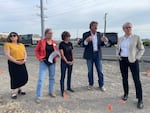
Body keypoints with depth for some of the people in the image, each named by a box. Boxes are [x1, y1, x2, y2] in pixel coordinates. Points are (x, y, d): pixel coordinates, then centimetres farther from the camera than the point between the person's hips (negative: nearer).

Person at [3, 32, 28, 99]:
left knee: (24, 77, 9)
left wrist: (24, 60, -9)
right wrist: (16, 61, -18)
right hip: (13, 64, -6)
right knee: (15, 78, 0)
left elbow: (25, 53, 11)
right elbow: (7, 55, -13)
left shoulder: (21, 45, 14)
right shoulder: (7, 44, -4)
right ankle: (14, 93, 17)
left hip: (22, 63, 6)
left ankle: (19, 89, 32)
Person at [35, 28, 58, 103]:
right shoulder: (41, 41, -8)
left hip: (52, 62, 5)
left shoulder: (54, 42, 3)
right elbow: (36, 50, 0)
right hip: (44, 62, -4)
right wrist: (39, 58, -11)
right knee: (41, 79, -6)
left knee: (52, 77, 16)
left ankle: (51, 92, 35)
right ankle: (38, 96, 4)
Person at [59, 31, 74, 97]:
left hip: (70, 62, 6)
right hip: (64, 62, -6)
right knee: (63, 76, -1)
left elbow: (72, 53, 12)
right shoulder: (61, 44, -8)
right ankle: (62, 91, 5)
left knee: (69, 75, 16)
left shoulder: (70, 44, 8)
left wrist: (72, 60, 0)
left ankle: (69, 87, 33)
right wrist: (67, 61, -14)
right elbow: (62, 54, -12)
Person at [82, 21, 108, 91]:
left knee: (100, 70, 4)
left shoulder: (100, 34, 4)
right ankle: (90, 84, 25)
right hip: (89, 55, -2)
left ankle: (101, 85, 17)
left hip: (98, 54, 2)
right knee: (90, 70, 9)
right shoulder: (86, 34, -4)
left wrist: (105, 41, -17)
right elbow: (83, 45, -11)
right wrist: (86, 41, -32)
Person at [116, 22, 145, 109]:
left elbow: (142, 49, 0)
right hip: (122, 60, 4)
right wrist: (118, 55, 6)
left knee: (136, 79, -5)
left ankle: (140, 100, 1)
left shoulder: (136, 37, -3)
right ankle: (126, 94, 26)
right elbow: (118, 48, 22)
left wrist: (137, 58, -11)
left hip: (133, 61, -4)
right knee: (124, 78, 9)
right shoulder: (120, 39, 8)